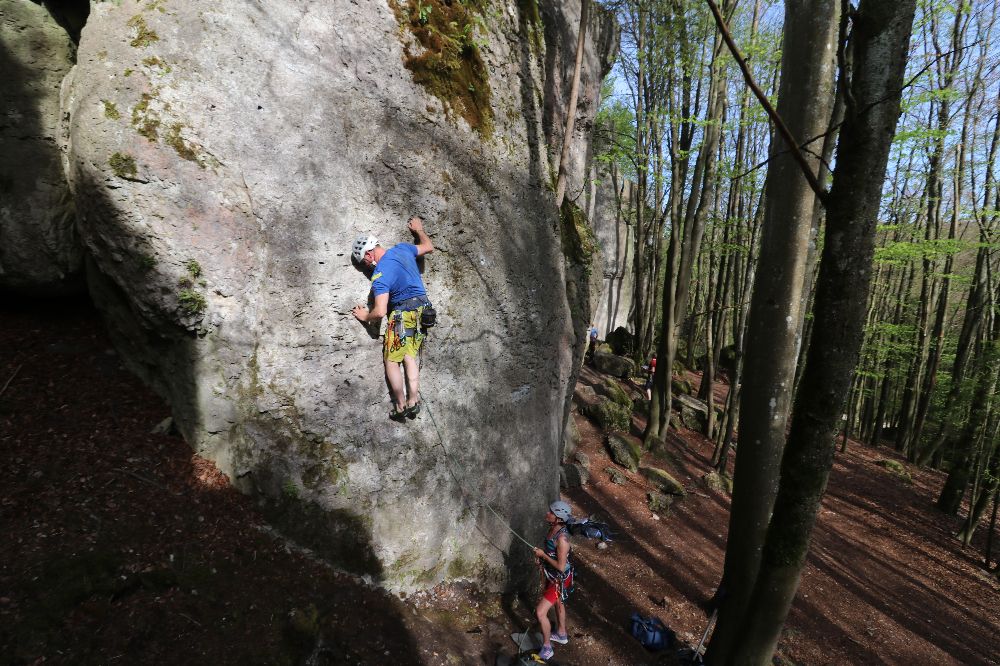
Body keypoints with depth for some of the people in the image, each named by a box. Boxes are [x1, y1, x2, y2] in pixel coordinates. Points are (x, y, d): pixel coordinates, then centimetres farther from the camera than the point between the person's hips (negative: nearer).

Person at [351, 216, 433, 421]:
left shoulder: (380, 275, -17)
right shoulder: (402, 248, 3)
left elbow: (380, 312, -21)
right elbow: (429, 247, 22)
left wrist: (365, 316, 1)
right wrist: (419, 229, 39)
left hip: (403, 312, -8)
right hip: (422, 307, 8)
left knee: (391, 360, 3)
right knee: (409, 355, 12)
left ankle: (401, 405, 3)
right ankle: (413, 400, 7)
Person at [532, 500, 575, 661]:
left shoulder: (562, 538, -36)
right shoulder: (553, 528, -10)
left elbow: (561, 566, -31)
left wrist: (543, 555, -24)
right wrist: (542, 553, -7)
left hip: (560, 579, -9)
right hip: (552, 575, 9)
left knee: (540, 612, -4)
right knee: (558, 603, 29)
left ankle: (547, 648, 17)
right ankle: (562, 634, 53)